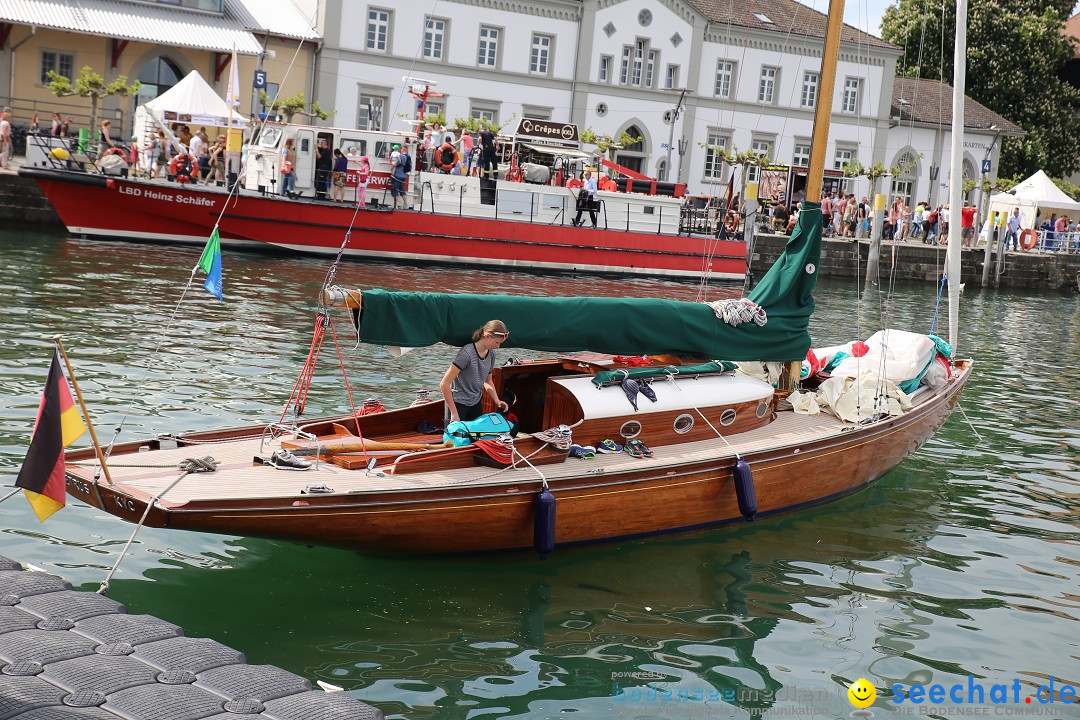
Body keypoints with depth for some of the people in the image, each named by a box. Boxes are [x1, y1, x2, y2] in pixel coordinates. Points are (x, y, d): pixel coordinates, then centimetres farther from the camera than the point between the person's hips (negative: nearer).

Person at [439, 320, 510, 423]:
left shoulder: (491, 354, 1)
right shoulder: (466, 353, -21)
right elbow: (444, 384, -22)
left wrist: (497, 401, 0)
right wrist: (454, 413, -22)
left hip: (476, 403, 7)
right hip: (458, 403, -7)